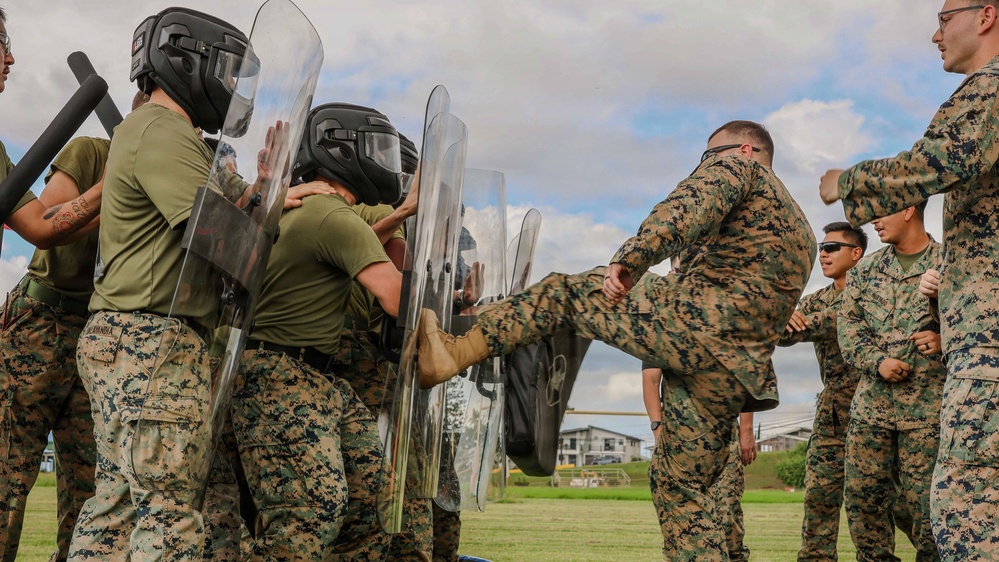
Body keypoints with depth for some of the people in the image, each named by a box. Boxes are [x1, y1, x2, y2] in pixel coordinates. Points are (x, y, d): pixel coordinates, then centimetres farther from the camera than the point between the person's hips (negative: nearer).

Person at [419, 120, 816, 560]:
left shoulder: (739, 167, 10)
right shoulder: (801, 229, 35)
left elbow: (689, 208, -14)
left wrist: (629, 261, -25)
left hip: (695, 322, -8)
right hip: (738, 370, 8)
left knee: (563, 292, 5)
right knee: (681, 489, 13)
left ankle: (455, 354, -5)